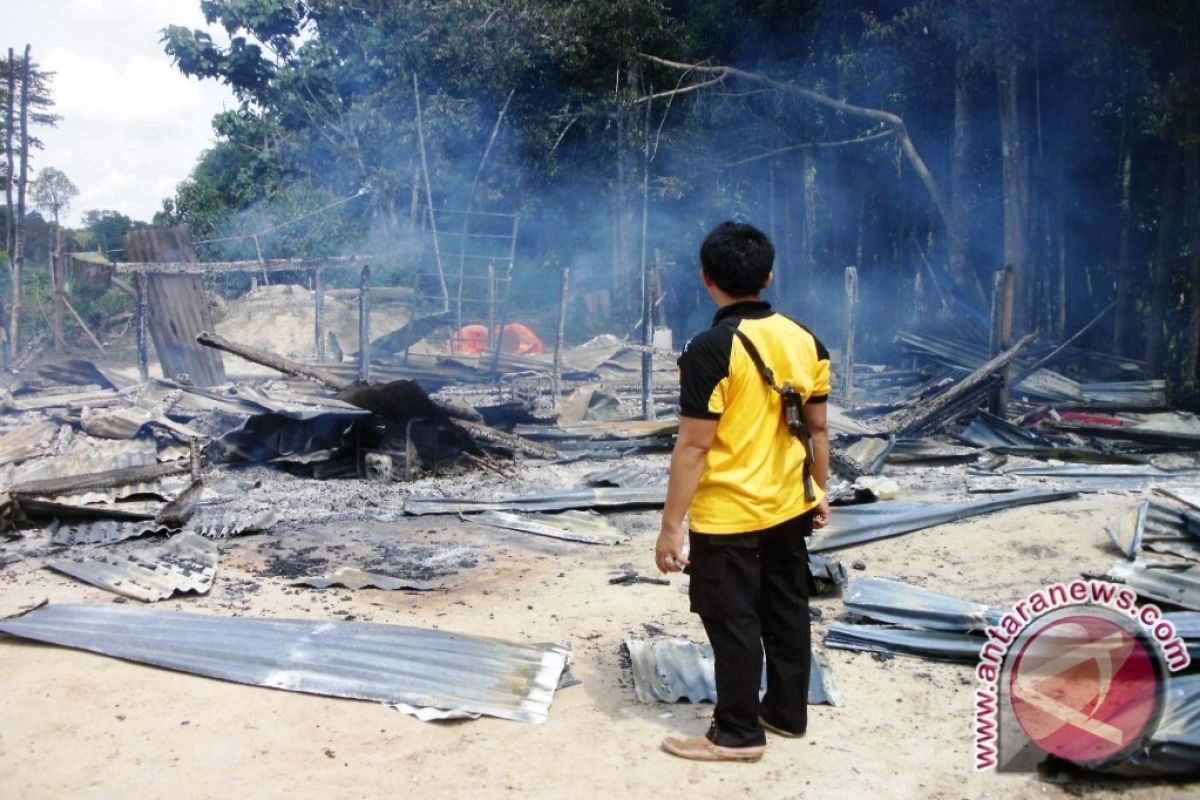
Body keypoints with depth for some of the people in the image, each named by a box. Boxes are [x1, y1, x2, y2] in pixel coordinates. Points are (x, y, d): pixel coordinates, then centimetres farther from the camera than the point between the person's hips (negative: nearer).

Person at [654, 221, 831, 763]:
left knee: (733, 623, 6)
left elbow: (694, 445, -20)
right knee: (787, 612, 18)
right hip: (789, 509, 7)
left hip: (726, 516, -7)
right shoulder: (805, 340, 0)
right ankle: (788, 712, 33)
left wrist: (671, 525, -15)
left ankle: (738, 733, 18)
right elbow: (817, 428, 7)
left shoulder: (710, 349, -19)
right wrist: (819, 491, 20)